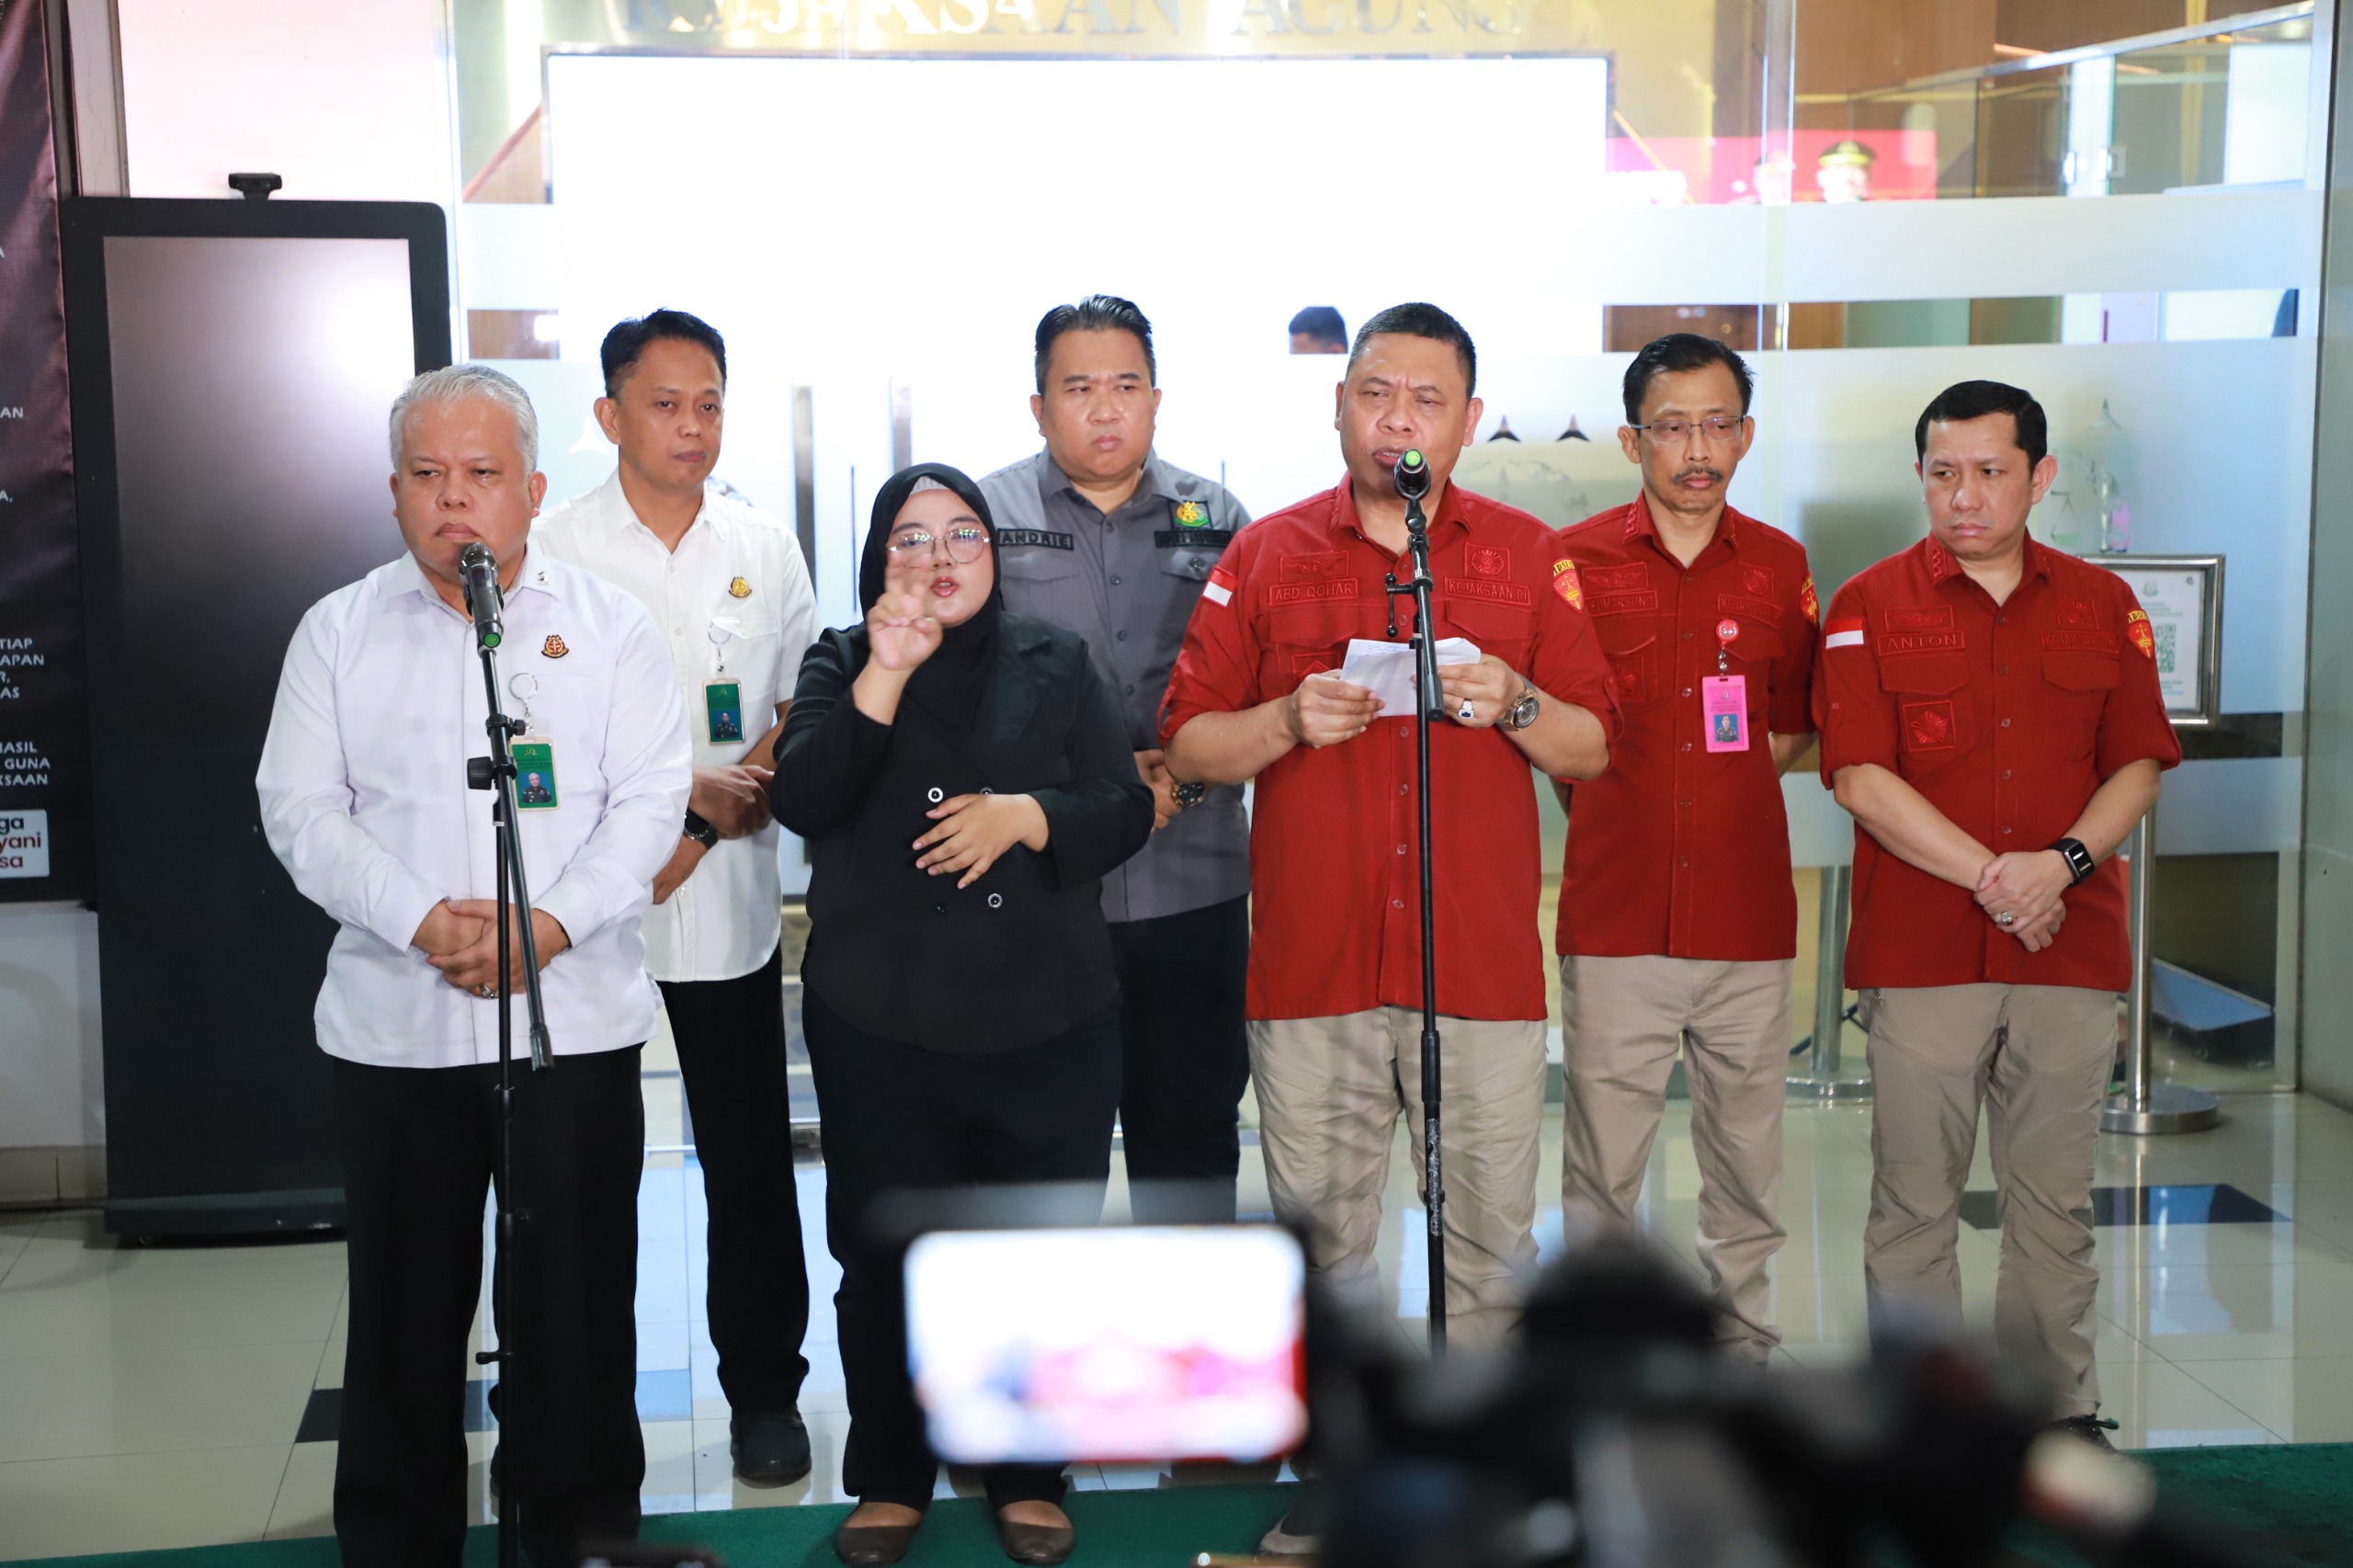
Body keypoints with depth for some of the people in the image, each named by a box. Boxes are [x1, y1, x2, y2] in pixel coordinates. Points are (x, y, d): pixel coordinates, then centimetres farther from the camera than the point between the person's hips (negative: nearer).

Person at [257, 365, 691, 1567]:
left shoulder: (608, 627, 4)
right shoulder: (338, 632, 6)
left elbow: (648, 800, -2)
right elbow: (301, 809, 0)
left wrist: (549, 923, -16)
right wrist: (420, 920, -14)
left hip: (573, 1013, -1)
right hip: (393, 1022, 1)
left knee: (577, 1294, 6)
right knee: (405, 1299, 9)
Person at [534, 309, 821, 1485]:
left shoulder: (766, 551, 7)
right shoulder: (555, 551, -1)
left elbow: (803, 719, 7)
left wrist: (705, 830, -8)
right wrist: (683, 785, -15)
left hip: (727, 901, 2)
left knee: (749, 1156, 6)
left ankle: (764, 1387, 19)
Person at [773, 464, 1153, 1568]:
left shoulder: (1056, 664, 10)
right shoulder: (841, 663, 7)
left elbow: (1125, 809, 3)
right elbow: (805, 801, -9)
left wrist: (1023, 814, -14)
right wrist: (884, 674, -19)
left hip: (1045, 1019, 1)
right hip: (880, 1020, 0)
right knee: (885, 1256, 5)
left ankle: (1028, 1478, 19)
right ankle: (891, 1479, 21)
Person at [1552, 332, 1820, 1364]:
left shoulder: (1779, 566, 8)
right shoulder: (1572, 560, 0)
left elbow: (1793, 726, 17)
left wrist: (1720, 784, 4)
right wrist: (1617, 801, -1)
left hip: (1746, 911, 2)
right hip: (1615, 916, -2)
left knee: (1748, 1146, 9)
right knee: (1601, 1160, 1)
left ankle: (1741, 1344, 25)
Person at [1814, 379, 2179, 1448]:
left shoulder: (2103, 606, 10)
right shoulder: (1871, 606, 1)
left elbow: (2139, 766, 8)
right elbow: (1860, 777, -7)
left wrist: (2064, 862, -10)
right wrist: (1991, 875, -13)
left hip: (2073, 949, 2)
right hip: (1920, 950, -2)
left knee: (2055, 1199, 9)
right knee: (1915, 1199, 3)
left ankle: (2061, 1408, 22)